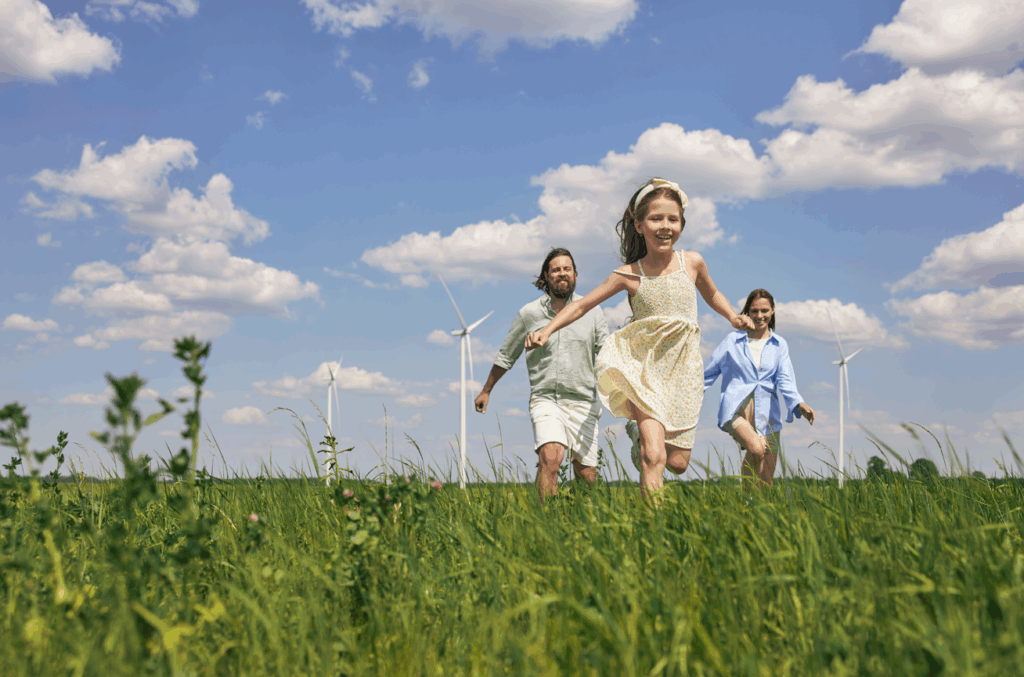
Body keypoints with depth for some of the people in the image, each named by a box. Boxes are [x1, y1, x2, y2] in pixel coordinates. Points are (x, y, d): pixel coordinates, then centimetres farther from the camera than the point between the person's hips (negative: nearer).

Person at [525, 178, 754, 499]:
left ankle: (645, 434, 37)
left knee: (678, 462, 5)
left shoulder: (692, 262, 2)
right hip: (645, 367, -2)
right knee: (654, 457, -20)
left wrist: (734, 317, 7)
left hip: (683, 370, 3)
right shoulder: (629, 274, -4)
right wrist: (547, 331, -7)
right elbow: (583, 305, 3)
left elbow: (712, 294, 23)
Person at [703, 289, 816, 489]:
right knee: (756, 448, -31)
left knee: (765, 482, -1)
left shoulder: (779, 345, 11)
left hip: (767, 414, 2)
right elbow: (708, 373, 14)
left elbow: (785, 381, 0)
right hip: (736, 408, -2)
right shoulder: (733, 340, 7)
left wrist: (800, 405, -19)